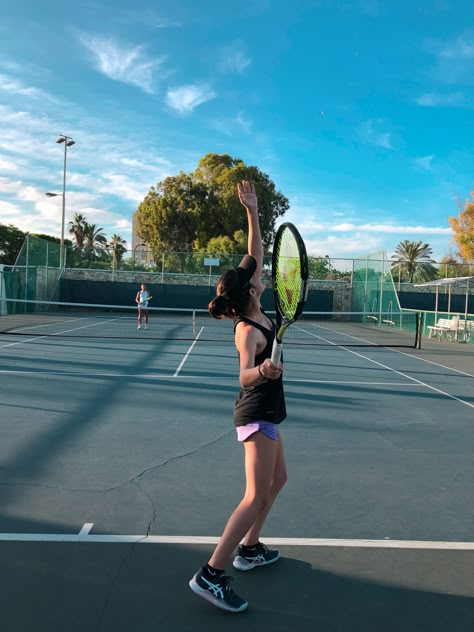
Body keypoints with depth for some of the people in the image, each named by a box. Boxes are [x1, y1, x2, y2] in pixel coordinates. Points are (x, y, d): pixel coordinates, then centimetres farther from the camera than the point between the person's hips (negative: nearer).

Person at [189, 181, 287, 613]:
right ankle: (211, 575, -7)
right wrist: (261, 372, -60)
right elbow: (245, 375, -39)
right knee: (256, 497, -10)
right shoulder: (248, 331, -24)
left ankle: (249, 549, 32)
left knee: (277, 480, 21)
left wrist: (252, 211, 3)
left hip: (264, 413, 10)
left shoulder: (255, 312, -1)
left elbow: (256, 253, 5)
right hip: (258, 414, -10)